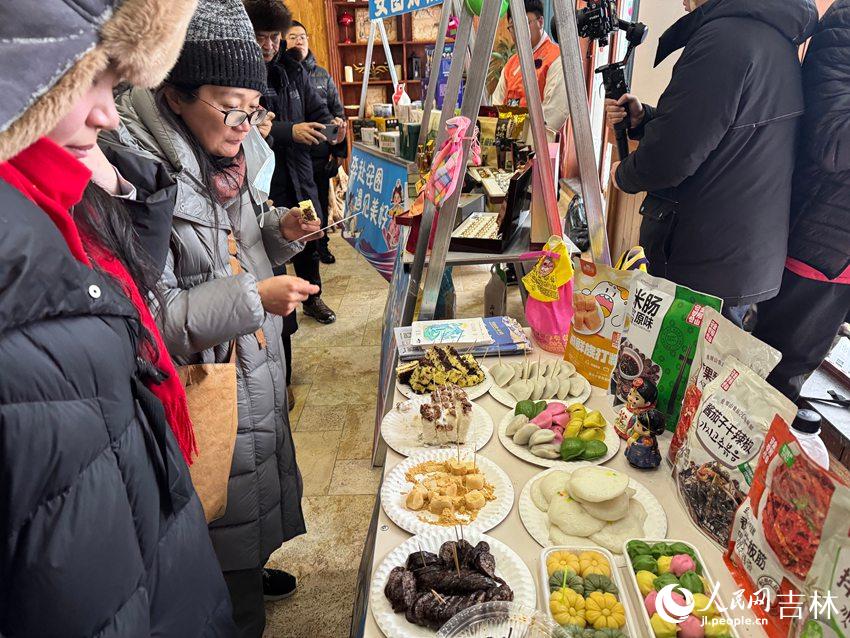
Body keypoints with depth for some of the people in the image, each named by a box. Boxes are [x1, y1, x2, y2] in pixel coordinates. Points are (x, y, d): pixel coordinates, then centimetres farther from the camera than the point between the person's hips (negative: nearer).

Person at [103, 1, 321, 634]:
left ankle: (252, 569, 55)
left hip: (258, 371, 8)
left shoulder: (228, 154, 3)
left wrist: (279, 230, -4)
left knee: (260, 486, 27)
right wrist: (252, 298, -31)